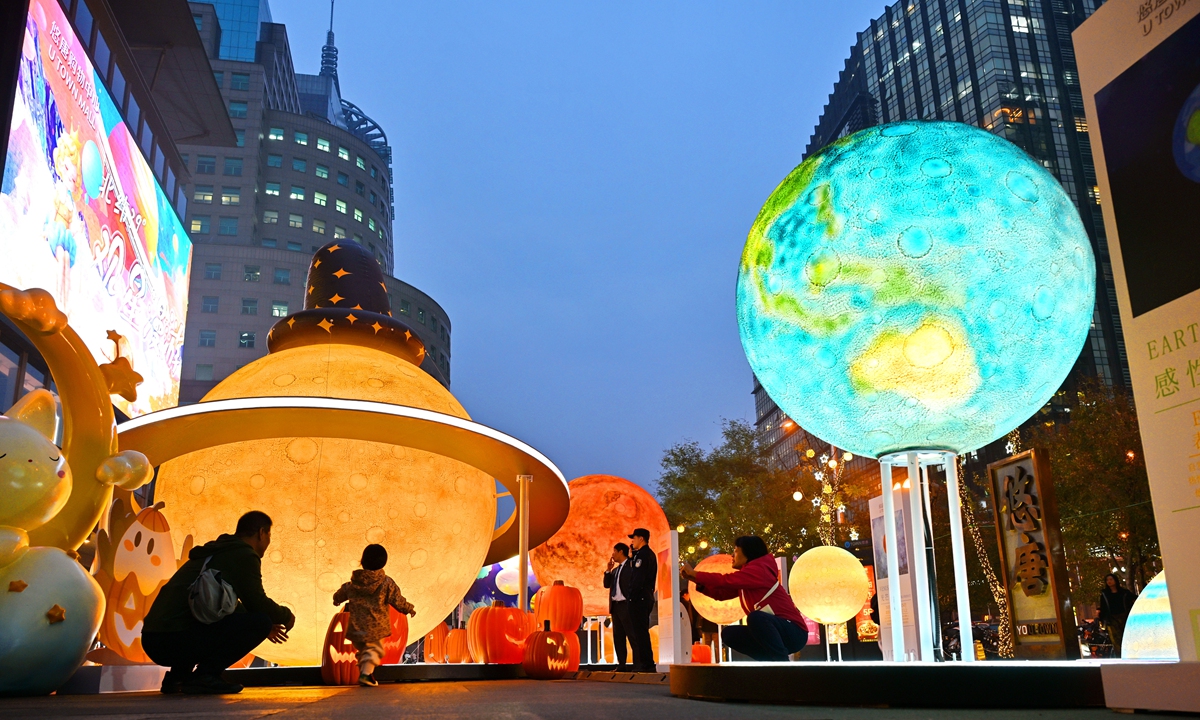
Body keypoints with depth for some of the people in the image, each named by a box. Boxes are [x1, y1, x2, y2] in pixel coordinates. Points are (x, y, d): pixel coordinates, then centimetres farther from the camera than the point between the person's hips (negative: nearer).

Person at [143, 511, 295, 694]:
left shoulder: (214, 553, 25)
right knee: (261, 622, -8)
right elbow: (258, 603, -7)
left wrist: (262, 625, 38)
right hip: (177, 639, -9)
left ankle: (177, 675, 19)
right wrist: (286, 616, 13)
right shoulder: (244, 555, -3)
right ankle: (203, 676, -7)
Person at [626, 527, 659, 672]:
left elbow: (638, 578, -21)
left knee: (639, 632, -7)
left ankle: (646, 664, -6)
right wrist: (631, 557, 11)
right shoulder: (648, 554, 19)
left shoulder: (643, 554, -13)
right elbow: (634, 574, 17)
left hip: (640, 599, -11)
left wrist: (631, 595, -17)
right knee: (636, 632, 14)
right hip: (644, 598, 11)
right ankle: (641, 664, 17)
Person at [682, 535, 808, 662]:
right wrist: (697, 580, 2)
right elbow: (721, 593, 13)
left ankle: (783, 662, -23)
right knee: (729, 634, 5)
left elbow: (726, 580, -22)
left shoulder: (758, 570, -15)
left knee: (755, 618, -35)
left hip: (793, 632, -9)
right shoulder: (747, 575, 14)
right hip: (772, 632, 9)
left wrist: (694, 574, -12)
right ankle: (773, 661, 2)